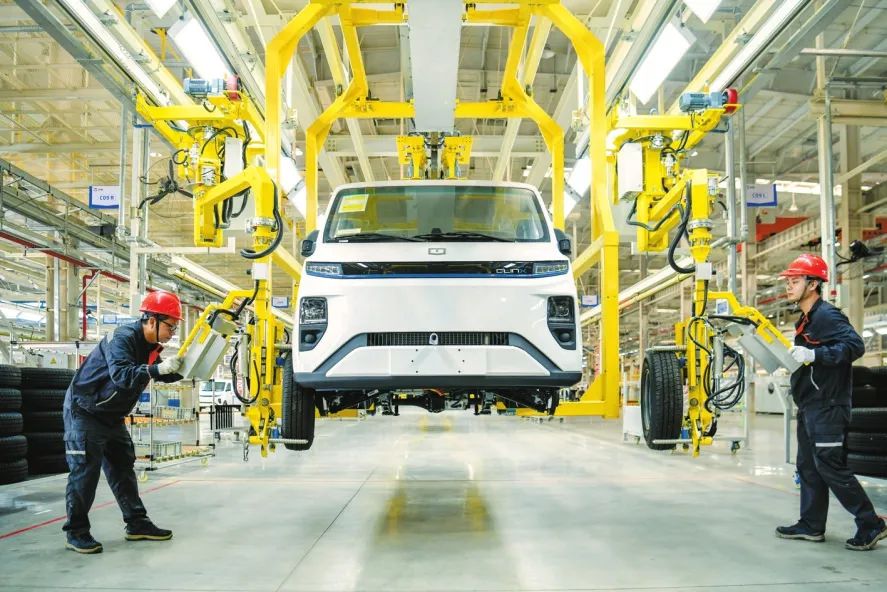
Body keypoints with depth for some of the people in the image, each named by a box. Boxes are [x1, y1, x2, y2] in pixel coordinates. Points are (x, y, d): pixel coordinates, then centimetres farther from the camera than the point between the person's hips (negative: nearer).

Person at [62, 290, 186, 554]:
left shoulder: (149, 345, 3)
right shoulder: (123, 338, -25)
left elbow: (163, 374, 14)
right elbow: (121, 375, -40)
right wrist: (158, 368, -46)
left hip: (112, 416, 9)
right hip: (84, 411, -9)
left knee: (123, 468, 10)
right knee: (85, 471, -8)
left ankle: (137, 524, 16)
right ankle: (76, 532, 1)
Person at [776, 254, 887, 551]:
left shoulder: (827, 315, -13)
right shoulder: (806, 320, 17)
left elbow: (855, 345, -26)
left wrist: (814, 354, -32)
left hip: (827, 407, -10)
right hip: (809, 407, 10)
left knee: (830, 467, -9)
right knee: (808, 467, 12)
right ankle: (811, 526, 19)